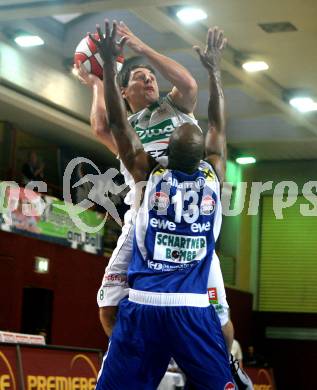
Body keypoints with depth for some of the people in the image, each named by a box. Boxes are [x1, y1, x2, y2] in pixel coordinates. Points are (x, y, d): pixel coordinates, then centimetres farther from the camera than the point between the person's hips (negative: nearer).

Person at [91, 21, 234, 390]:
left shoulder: (149, 174, 0)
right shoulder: (213, 177, 2)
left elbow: (119, 124, 6)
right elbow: (218, 126, 18)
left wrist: (109, 63, 8)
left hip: (144, 305, 0)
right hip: (193, 308, 0)